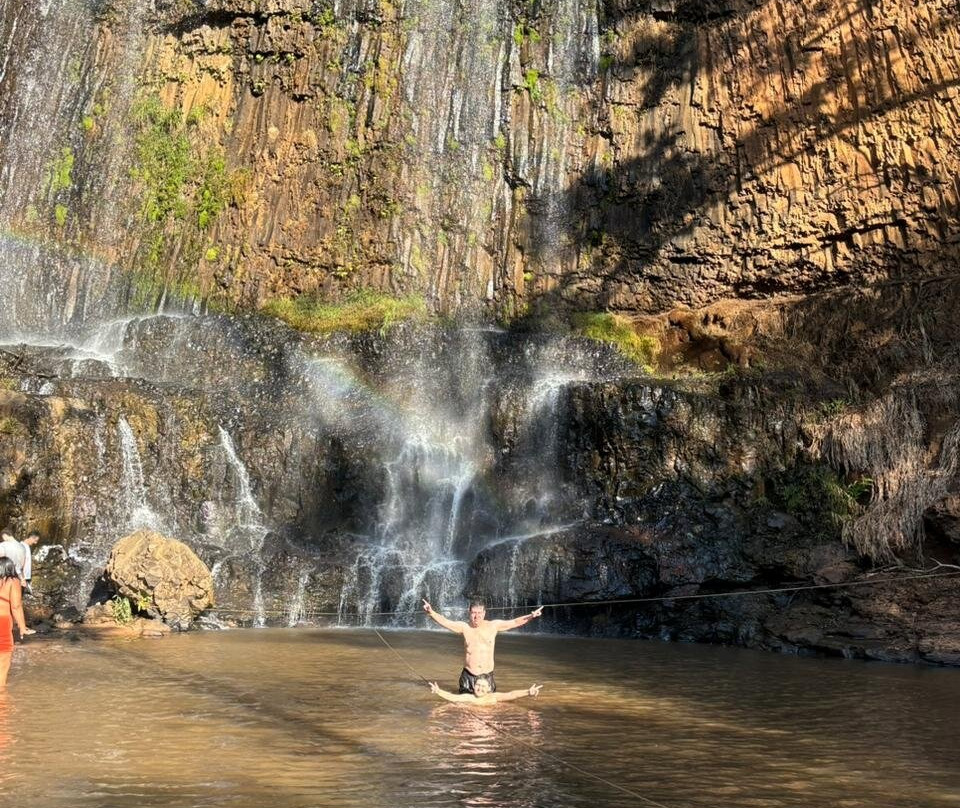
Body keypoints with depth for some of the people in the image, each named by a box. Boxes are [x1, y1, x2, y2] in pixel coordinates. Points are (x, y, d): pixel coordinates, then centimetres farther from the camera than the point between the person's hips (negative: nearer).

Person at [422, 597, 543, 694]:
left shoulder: (494, 625, -3)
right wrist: (431, 612, -26)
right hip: (468, 675, 0)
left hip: (488, 675, 0)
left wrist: (531, 616, -14)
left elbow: (515, 622, -3)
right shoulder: (464, 627, -4)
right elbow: (445, 621, -11)